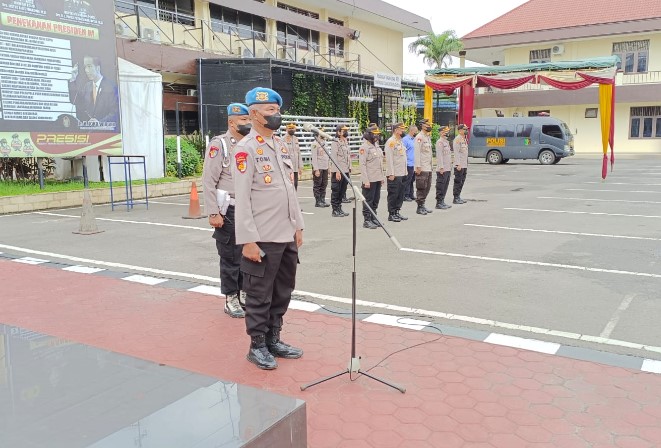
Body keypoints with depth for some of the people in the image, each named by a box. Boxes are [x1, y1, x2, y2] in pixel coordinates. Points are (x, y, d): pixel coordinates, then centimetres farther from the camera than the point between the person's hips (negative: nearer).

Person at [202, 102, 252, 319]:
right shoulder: (219, 144, -8)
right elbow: (209, 181, -11)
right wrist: (213, 213, -15)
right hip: (229, 212, -5)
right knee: (231, 257, 4)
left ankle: (244, 293, 26)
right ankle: (231, 300, 18)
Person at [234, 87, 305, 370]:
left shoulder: (281, 146, 13)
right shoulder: (246, 149, -11)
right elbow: (242, 199, -15)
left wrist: (298, 226, 15)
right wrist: (248, 241, -18)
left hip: (287, 237, 8)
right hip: (262, 240, -8)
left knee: (283, 292, 16)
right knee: (259, 296, 5)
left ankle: (274, 340, 31)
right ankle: (257, 347, 20)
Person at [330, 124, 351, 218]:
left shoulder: (346, 142, 15)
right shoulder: (335, 143, -11)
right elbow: (334, 158, -16)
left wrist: (349, 169, 15)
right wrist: (337, 171, -20)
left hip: (346, 171, 8)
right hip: (338, 172, -8)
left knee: (342, 191, 13)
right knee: (336, 191, -1)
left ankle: (339, 208, 22)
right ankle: (335, 211, 5)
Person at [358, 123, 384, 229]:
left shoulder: (376, 146, 15)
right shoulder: (364, 147, -12)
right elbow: (362, 165, -16)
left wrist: (382, 177, 17)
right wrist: (366, 180, -20)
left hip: (378, 179, 8)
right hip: (369, 180, -8)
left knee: (376, 200, 13)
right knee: (368, 200, -2)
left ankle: (374, 218, 23)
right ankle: (367, 220, 5)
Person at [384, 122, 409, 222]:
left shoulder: (400, 141, 17)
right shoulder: (391, 142, -11)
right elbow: (389, 158, -16)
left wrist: (405, 172, 17)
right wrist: (391, 174, -20)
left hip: (402, 173, 9)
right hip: (394, 175, -9)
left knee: (400, 194, 12)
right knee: (393, 194, -2)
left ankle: (397, 212, 20)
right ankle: (391, 214, 5)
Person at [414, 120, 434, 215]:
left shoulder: (428, 137, 18)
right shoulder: (419, 137, -11)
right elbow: (417, 153, -17)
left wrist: (430, 165, 19)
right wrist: (418, 166, -21)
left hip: (428, 167, 9)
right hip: (422, 168, -9)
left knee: (427, 187, 12)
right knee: (421, 188, -5)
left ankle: (423, 205, 20)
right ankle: (420, 207, 1)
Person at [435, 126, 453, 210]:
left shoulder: (447, 142, 19)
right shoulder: (440, 142, -11)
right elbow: (439, 155, -17)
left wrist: (450, 166, 19)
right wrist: (441, 167, -21)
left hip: (448, 168, 9)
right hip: (442, 169, -9)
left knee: (445, 186, 12)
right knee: (440, 186, -5)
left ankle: (442, 202, 18)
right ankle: (439, 203, 0)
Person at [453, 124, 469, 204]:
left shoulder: (464, 139, 18)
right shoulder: (457, 139, -10)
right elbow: (456, 152, -17)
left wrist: (466, 164, 19)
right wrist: (458, 164, -22)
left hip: (464, 165, 9)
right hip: (459, 166, -9)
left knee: (462, 181, 11)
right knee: (458, 182, -6)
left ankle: (458, 197, 18)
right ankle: (455, 198, -2)